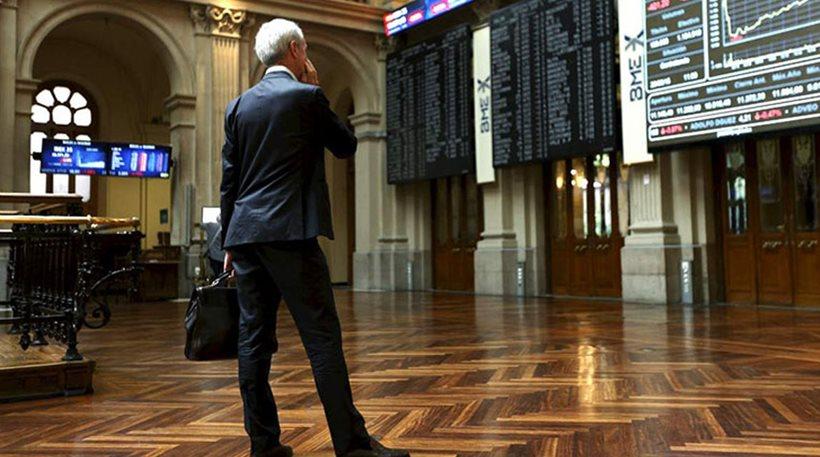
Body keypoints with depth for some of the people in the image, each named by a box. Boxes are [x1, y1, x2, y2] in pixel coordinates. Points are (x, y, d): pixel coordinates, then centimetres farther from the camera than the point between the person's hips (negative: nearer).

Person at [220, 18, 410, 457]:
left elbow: (228, 178, 13)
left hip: (245, 234, 6)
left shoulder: (238, 106, 14)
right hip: (290, 232, -6)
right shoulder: (307, 96, -3)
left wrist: (230, 241, 17)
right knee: (322, 336, -5)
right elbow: (346, 146, 9)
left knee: (254, 339, 7)